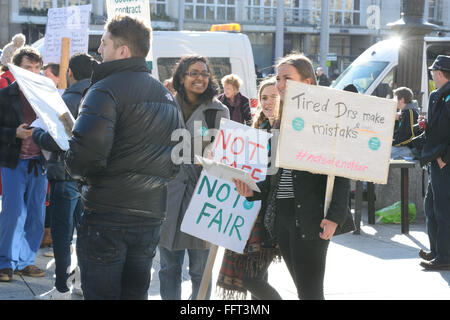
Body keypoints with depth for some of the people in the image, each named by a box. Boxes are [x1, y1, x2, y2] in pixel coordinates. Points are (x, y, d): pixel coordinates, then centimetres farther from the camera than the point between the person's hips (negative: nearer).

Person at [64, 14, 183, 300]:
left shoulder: (106, 89, -12)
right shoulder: (166, 95, 14)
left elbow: (88, 150, -25)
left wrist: (75, 168, -5)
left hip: (107, 214, -7)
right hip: (151, 214, 7)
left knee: (101, 295, 0)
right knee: (136, 294, 15)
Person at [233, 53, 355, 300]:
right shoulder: (281, 123, 18)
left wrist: (335, 216, -19)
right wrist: (254, 190, 4)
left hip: (309, 216, -7)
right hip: (281, 215, 7)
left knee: (310, 292, -8)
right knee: (303, 290, 11)